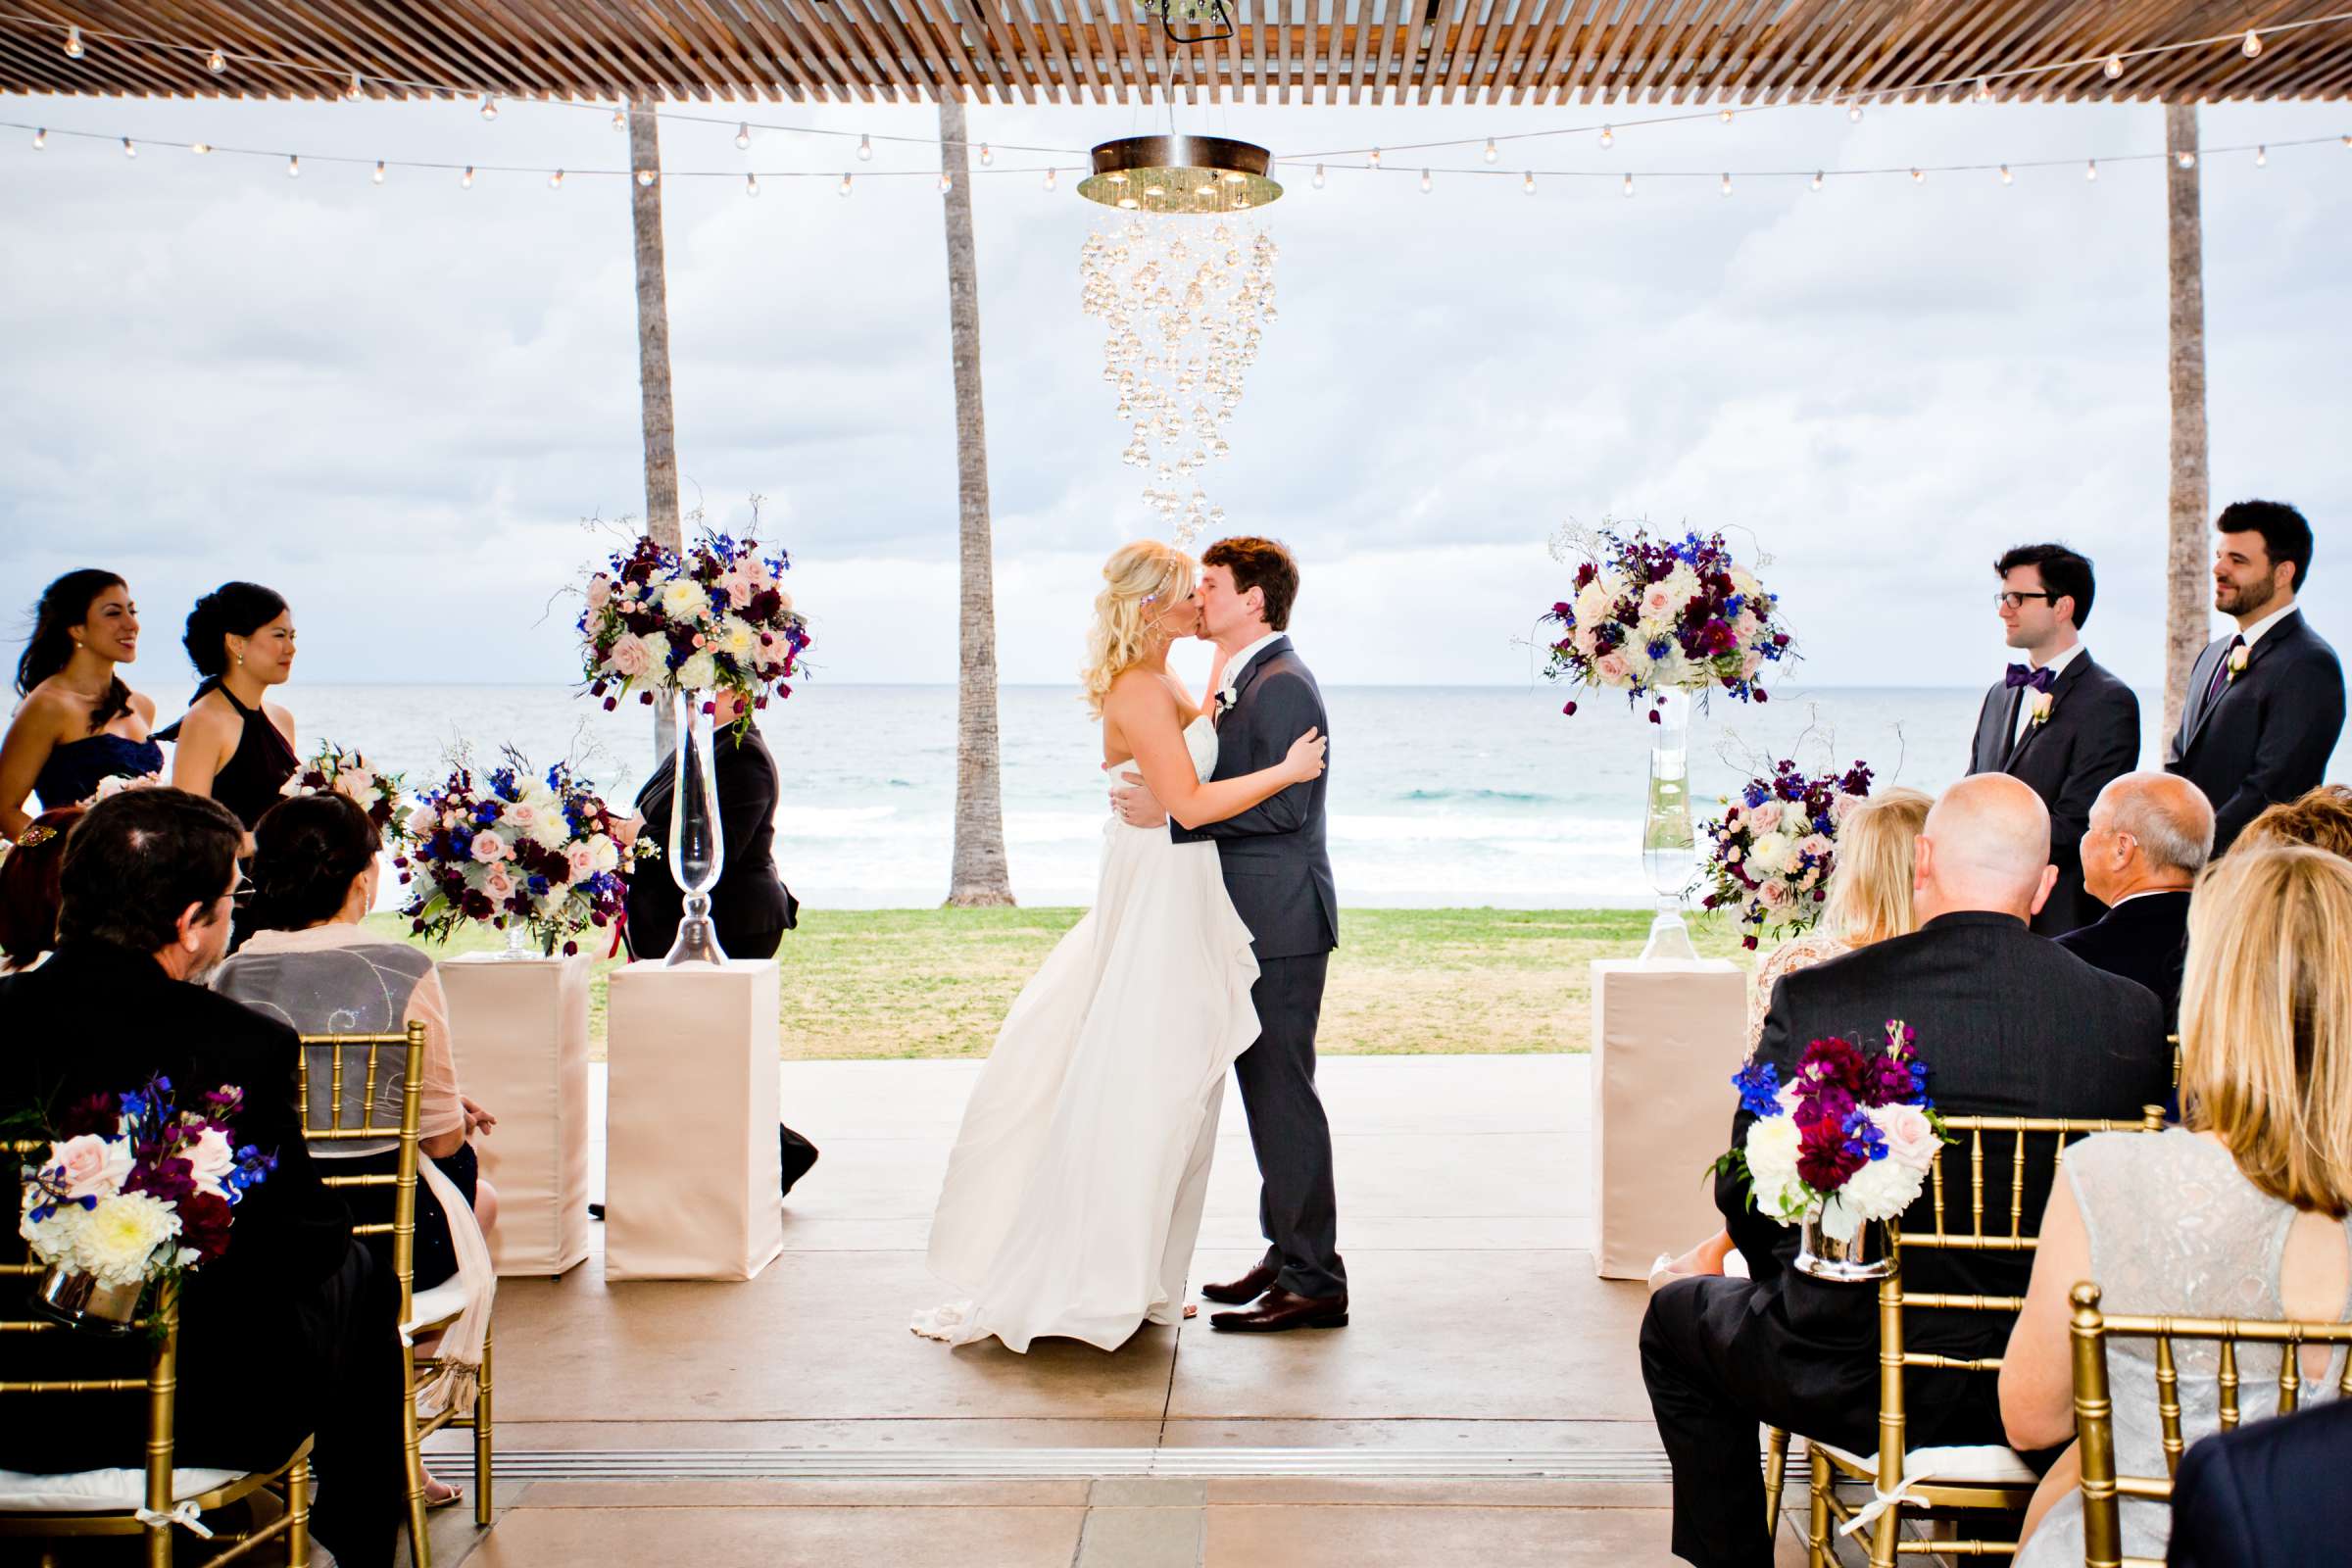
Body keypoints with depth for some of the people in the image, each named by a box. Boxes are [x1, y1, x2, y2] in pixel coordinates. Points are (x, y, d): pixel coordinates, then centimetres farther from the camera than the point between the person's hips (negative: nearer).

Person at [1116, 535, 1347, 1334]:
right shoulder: (1238, 682, 17)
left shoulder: (1281, 684, -15)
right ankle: (1288, 1253, 26)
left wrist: (1175, 810, -22)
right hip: (1252, 920, 10)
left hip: (1281, 923, -10)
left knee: (1282, 1095, -6)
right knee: (1265, 1090, 15)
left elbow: (1284, 804, -23)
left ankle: (1312, 1282, 0)